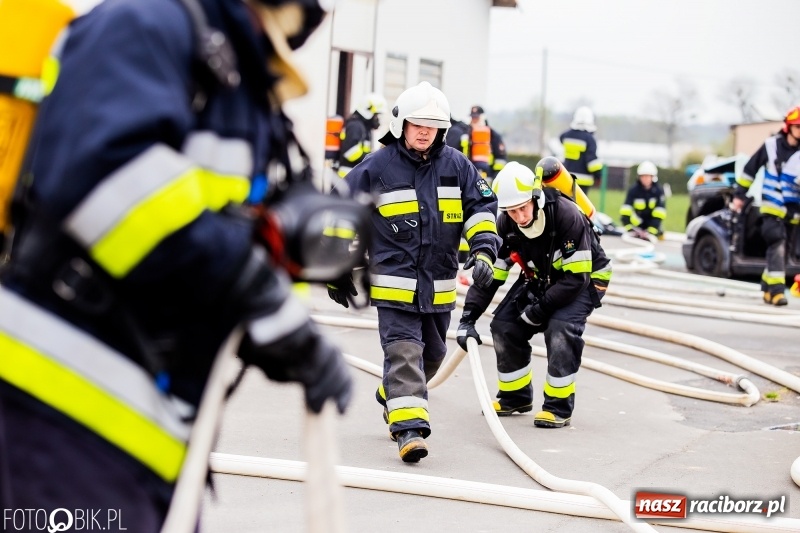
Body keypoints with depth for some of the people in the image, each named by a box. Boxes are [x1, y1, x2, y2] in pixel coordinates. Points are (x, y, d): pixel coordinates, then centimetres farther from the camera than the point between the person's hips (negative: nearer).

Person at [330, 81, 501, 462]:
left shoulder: (456, 165, 3)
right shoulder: (377, 167, -7)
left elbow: (481, 208, 9)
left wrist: (483, 250, -7)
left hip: (438, 285, 5)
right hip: (393, 283, -5)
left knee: (432, 354, 17)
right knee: (403, 352, -15)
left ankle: (391, 397, 42)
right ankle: (409, 429, -17)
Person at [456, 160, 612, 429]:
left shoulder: (567, 216, -34)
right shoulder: (505, 225, -18)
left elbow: (576, 277, -29)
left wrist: (542, 307, -29)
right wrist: (468, 318, -21)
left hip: (584, 278, -6)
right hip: (539, 278, 6)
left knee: (560, 329, -28)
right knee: (504, 326, -7)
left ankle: (559, 406, -14)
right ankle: (515, 397, 13)